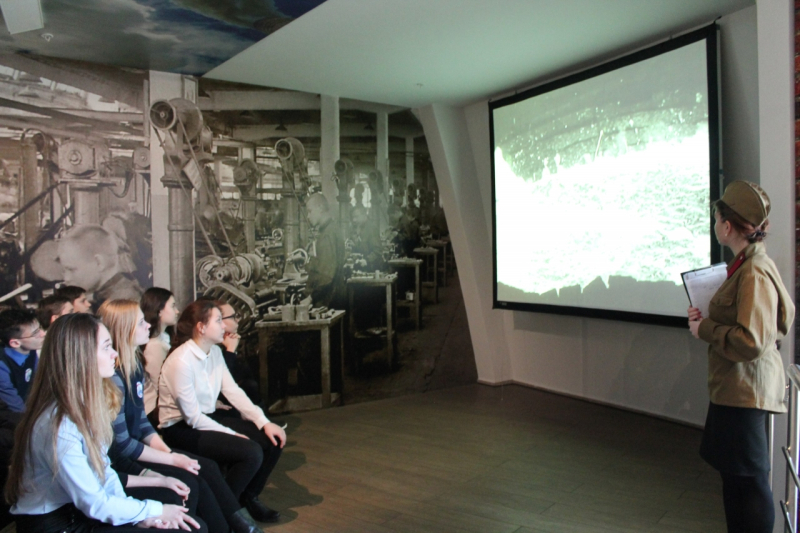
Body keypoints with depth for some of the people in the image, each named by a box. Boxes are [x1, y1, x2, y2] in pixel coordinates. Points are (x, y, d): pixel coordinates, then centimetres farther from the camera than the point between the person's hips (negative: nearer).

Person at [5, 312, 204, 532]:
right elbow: (94, 504, -20)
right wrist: (156, 510, -11)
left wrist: (138, 514, -8)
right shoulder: (59, 425, -26)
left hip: (82, 511, 8)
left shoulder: (85, 402, 1)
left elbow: (102, 469, 3)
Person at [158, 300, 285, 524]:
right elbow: (192, 417, -22)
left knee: (273, 440, -3)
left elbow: (233, 391, -2)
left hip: (208, 417, 8)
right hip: (182, 428, -8)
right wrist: (233, 435, -19)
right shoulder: (181, 361, -24)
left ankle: (249, 497, 17)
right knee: (251, 453, -24)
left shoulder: (215, 352, 1)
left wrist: (264, 422, -12)